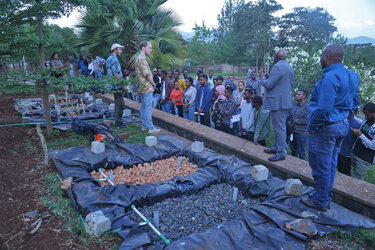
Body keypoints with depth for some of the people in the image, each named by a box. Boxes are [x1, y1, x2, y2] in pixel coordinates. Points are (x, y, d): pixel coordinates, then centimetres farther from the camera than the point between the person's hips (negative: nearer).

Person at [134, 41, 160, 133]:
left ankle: (144, 125, 20)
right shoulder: (142, 58, -16)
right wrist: (153, 83, -6)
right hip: (146, 87, -10)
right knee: (148, 107, -8)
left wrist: (151, 83, 16)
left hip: (141, 87, 10)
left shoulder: (138, 58, 17)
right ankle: (151, 127, -5)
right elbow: (147, 74, -20)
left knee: (143, 106, 13)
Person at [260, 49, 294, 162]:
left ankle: (281, 153, 1)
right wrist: (268, 76, 20)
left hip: (277, 102, -10)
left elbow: (268, 84, -19)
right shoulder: (289, 67, 15)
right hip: (285, 101, 10)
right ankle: (276, 147, 28)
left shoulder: (278, 67, -17)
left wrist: (263, 76, -1)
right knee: (279, 126, 17)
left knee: (279, 127, -5)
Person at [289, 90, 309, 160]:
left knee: (301, 152, 4)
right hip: (292, 131, 7)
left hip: (301, 133, -7)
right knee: (293, 150, 17)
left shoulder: (307, 106, -13)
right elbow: (289, 115, 17)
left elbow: (306, 120, -19)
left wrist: (295, 120, -13)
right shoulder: (294, 105, 10)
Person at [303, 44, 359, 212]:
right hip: (342, 126, 10)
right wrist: (343, 118, 20)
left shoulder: (329, 78, -22)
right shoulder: (352, 76, 9)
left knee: (321, 167, 4)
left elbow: (323, 109, -27)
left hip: (326, 128, -10)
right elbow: (354, 104, 17)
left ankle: (321, 202, 19)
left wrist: (311, 128, -16)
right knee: (331, 165, 20)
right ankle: (325, 197, 34)